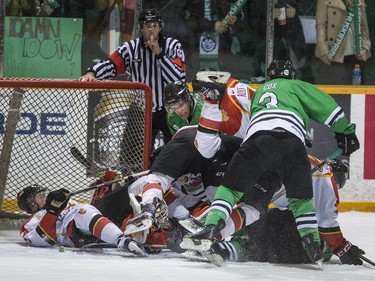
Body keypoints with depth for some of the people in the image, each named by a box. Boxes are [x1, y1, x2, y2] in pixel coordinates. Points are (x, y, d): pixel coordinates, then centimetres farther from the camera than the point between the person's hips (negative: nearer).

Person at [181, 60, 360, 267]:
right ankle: (312, 244, 4)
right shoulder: (296, 86, 31)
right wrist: (345, 132, 29)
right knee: (301, 196, 15)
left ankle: (211, 228, -14)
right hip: (292, 139, -1)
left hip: (257, 137, 1)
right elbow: (326, 106, 20)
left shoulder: (260, 91, 42)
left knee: (231, 186, 6)